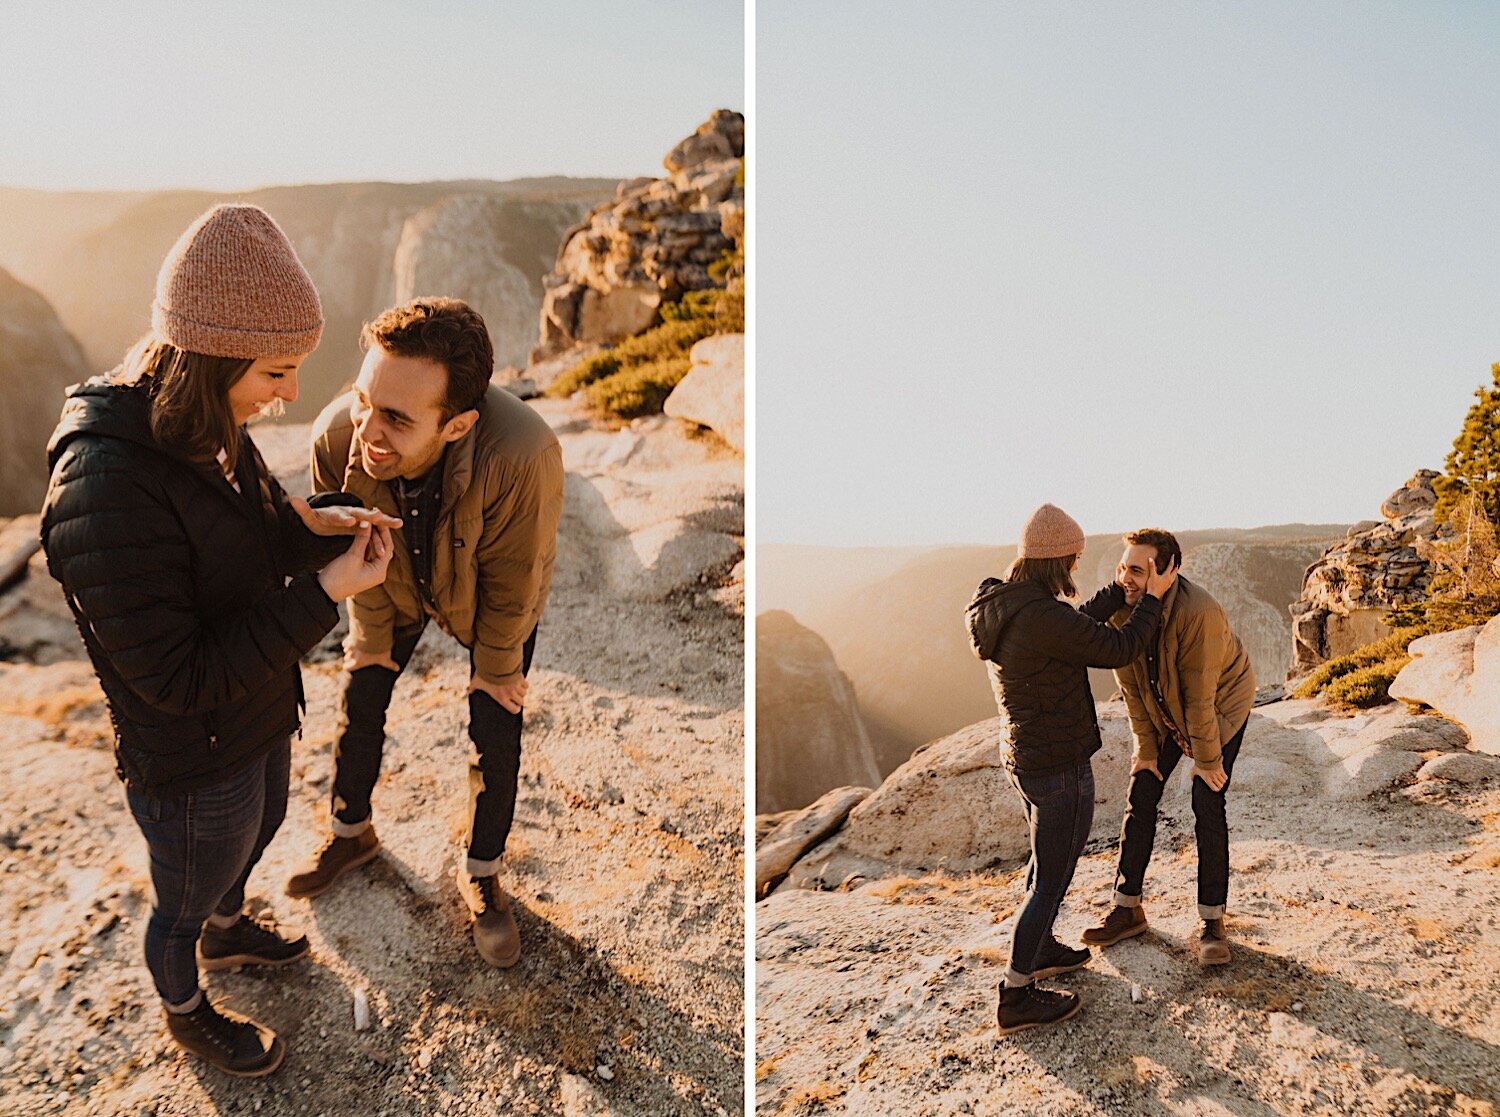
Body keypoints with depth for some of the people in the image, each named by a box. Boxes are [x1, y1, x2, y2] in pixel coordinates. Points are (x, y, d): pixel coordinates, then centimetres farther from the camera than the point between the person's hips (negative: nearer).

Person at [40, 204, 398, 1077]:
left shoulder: (206, 427, -8)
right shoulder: (105, 492, -36)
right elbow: (176, 679, -32)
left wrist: (313, 526, -14)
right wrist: (324, 594, -32)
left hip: (262, 720, 8)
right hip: (192, 763, -8)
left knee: (257, 834, 34)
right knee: (185, 902, 22)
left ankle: (228, 933, 65)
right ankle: (188, 1015, 52)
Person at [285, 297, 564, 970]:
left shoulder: (522, 457, -48)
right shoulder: (337, 438, -37)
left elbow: (510, 585, -27)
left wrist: (495, 667, -11)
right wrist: (373, 636, 1)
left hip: (489, 602, -2)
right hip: (395, 586, 3)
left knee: (495, 738, 6)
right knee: (359, 703, 16)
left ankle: (481, 874, 33)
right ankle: (352, 832, 46)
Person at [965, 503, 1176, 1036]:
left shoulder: (998, 607, 0)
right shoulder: (1043, 618, -29)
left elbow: (1079, 622, 13)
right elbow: (1118, 649, -17)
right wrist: (1152, 598, -4)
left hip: (1023, 761, 9)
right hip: (1061, 769, -9)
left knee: (1047, 859, 28)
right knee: (1052, 879, 6)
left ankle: (1040, 950, 47)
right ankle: (1016, 997, 17)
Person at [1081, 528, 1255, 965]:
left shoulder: (1197, 613, -38)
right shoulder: (1120, 609, -21)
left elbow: (1200, 697, -29)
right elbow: (1131, 686, -11)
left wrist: (1206, 758, -19)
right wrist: (1146, 747, -6)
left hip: (1221, 705, -5)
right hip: (1162, 711, 5)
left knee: (1207, 807, -9)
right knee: (1141, 797, 2)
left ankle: (1212, 921, 5)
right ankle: (1127, 909, 14)